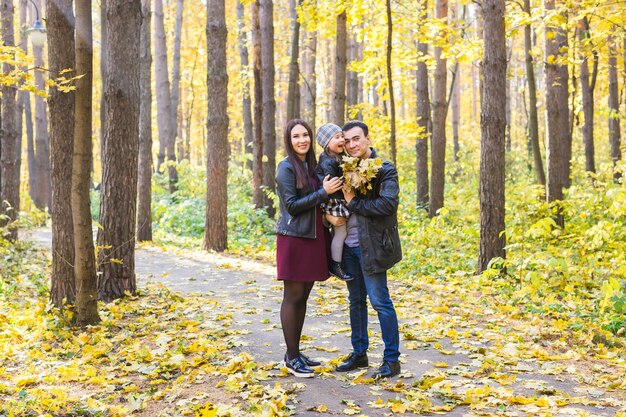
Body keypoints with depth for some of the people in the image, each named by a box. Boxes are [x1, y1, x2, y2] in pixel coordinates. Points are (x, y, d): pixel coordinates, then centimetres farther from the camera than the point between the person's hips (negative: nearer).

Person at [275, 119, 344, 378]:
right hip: (293, 237, -7)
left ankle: (296, 351, 22)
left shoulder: (312, 165, 13)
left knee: (303, 296, 12)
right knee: (293, 296, -1)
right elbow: (292, 206, -14)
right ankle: (291, 358, 7)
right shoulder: (286, 167, -8)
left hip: (313, 237, 7)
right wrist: (323, 192, -16)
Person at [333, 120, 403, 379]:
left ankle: (392, 360, 6)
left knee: (380, 302, -4)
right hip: (349, 244, 7)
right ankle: (359, 353, 26)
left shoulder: (385, 170, -8)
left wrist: (354, 203, -16)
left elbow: (388, 204, -21)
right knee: (356, 301, 15)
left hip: (371, 245, -7)